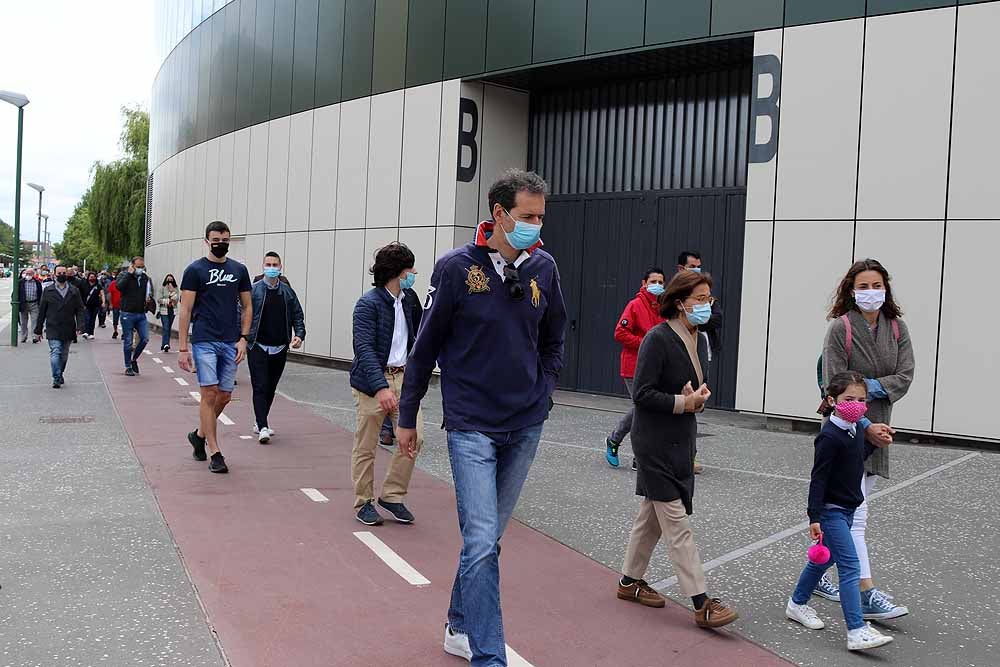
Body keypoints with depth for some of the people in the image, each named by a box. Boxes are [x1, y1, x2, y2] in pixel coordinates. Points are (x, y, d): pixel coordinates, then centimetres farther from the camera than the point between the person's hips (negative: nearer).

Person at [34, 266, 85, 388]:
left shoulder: (74, 291, 7)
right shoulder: (48, 291, 5)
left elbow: (80, 310, 4)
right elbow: (42, 311, 8)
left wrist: (79, 326, -10)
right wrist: (38, 329, 7)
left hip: (68, 330, 2)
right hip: (52, 329, -2)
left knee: (64, 355, 12)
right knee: (55, 352, -14)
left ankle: (60, 374, 30)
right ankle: (57, 379, -16)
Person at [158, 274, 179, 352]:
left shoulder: (175, 289, 9)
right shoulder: (162, 288, 1)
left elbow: (177, 299, -4)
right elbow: (159, 299, -2)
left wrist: (172, 291, -12)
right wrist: (168, 301, -10)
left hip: (172, 311, 3)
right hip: (164, 310, -3)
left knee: (168, 328, 7)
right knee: (166, 328, -12)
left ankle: (164, 345, 16)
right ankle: (166, 345, -17)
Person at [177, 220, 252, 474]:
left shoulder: (239, 270, 10)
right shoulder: (195, 270, -1)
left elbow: (247, 307, 14)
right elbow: (185, 310, -4)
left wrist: (243, 338, 2)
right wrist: (182, 348, -8)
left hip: (231, 343, 4)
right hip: (204, 341, -4)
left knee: (224, 396, 9)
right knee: (210, 394, -7)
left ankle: (199, 434, 33)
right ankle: (215, 453, 0)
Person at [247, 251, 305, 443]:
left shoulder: (288, 291, 8)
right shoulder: (253, 290, -2)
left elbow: (297, 316, 12)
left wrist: (299, 335, -4)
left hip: (280, 349, 4)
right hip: (258, 348, -4)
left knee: (271, 388, 13)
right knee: (260, 387, -9)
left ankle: (259, 422, 27)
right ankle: (263, 428, -11)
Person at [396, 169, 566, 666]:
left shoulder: (543, 268, 2)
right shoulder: (456, 267, -9)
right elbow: (426, 345, -2)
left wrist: (542, 392, 4)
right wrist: (407, 417, 2)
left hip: (525, 427, 4)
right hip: (471, 426, -4)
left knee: (488, 537, 16)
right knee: (482, 542, -10)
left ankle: (460, 626, 35)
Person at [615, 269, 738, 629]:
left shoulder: (700, 340, 8)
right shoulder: (658, 339, -17)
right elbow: (642, 394, -19)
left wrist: (699, 395, -3)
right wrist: (683, 402, -19)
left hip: (681, 441, 9)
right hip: (655, 442, -9)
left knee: (652, 514, 18)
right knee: (676, 522, -5)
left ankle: (630, 580, 32)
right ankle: (701, 603, -3)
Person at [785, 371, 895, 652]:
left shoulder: (856, 430, 6)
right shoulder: (830, 436, -20)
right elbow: (818, 478, -21)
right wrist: (814, 517, -23)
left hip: (847, 509, 9)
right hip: (831, 510, -9)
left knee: (825, 558, 19)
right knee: (850, 566, -12)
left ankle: (797, 604, 35)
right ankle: (857, 631, -12)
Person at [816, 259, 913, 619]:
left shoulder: (897, 329, 6)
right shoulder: (841, 328, -10)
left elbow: (904, 378, -3)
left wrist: (867, 386, -17)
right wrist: (866, 425, -20)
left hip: (877, 428, 6)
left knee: (846, 511, 14)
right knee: (854, 515, -9)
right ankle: (867, 596, -9)